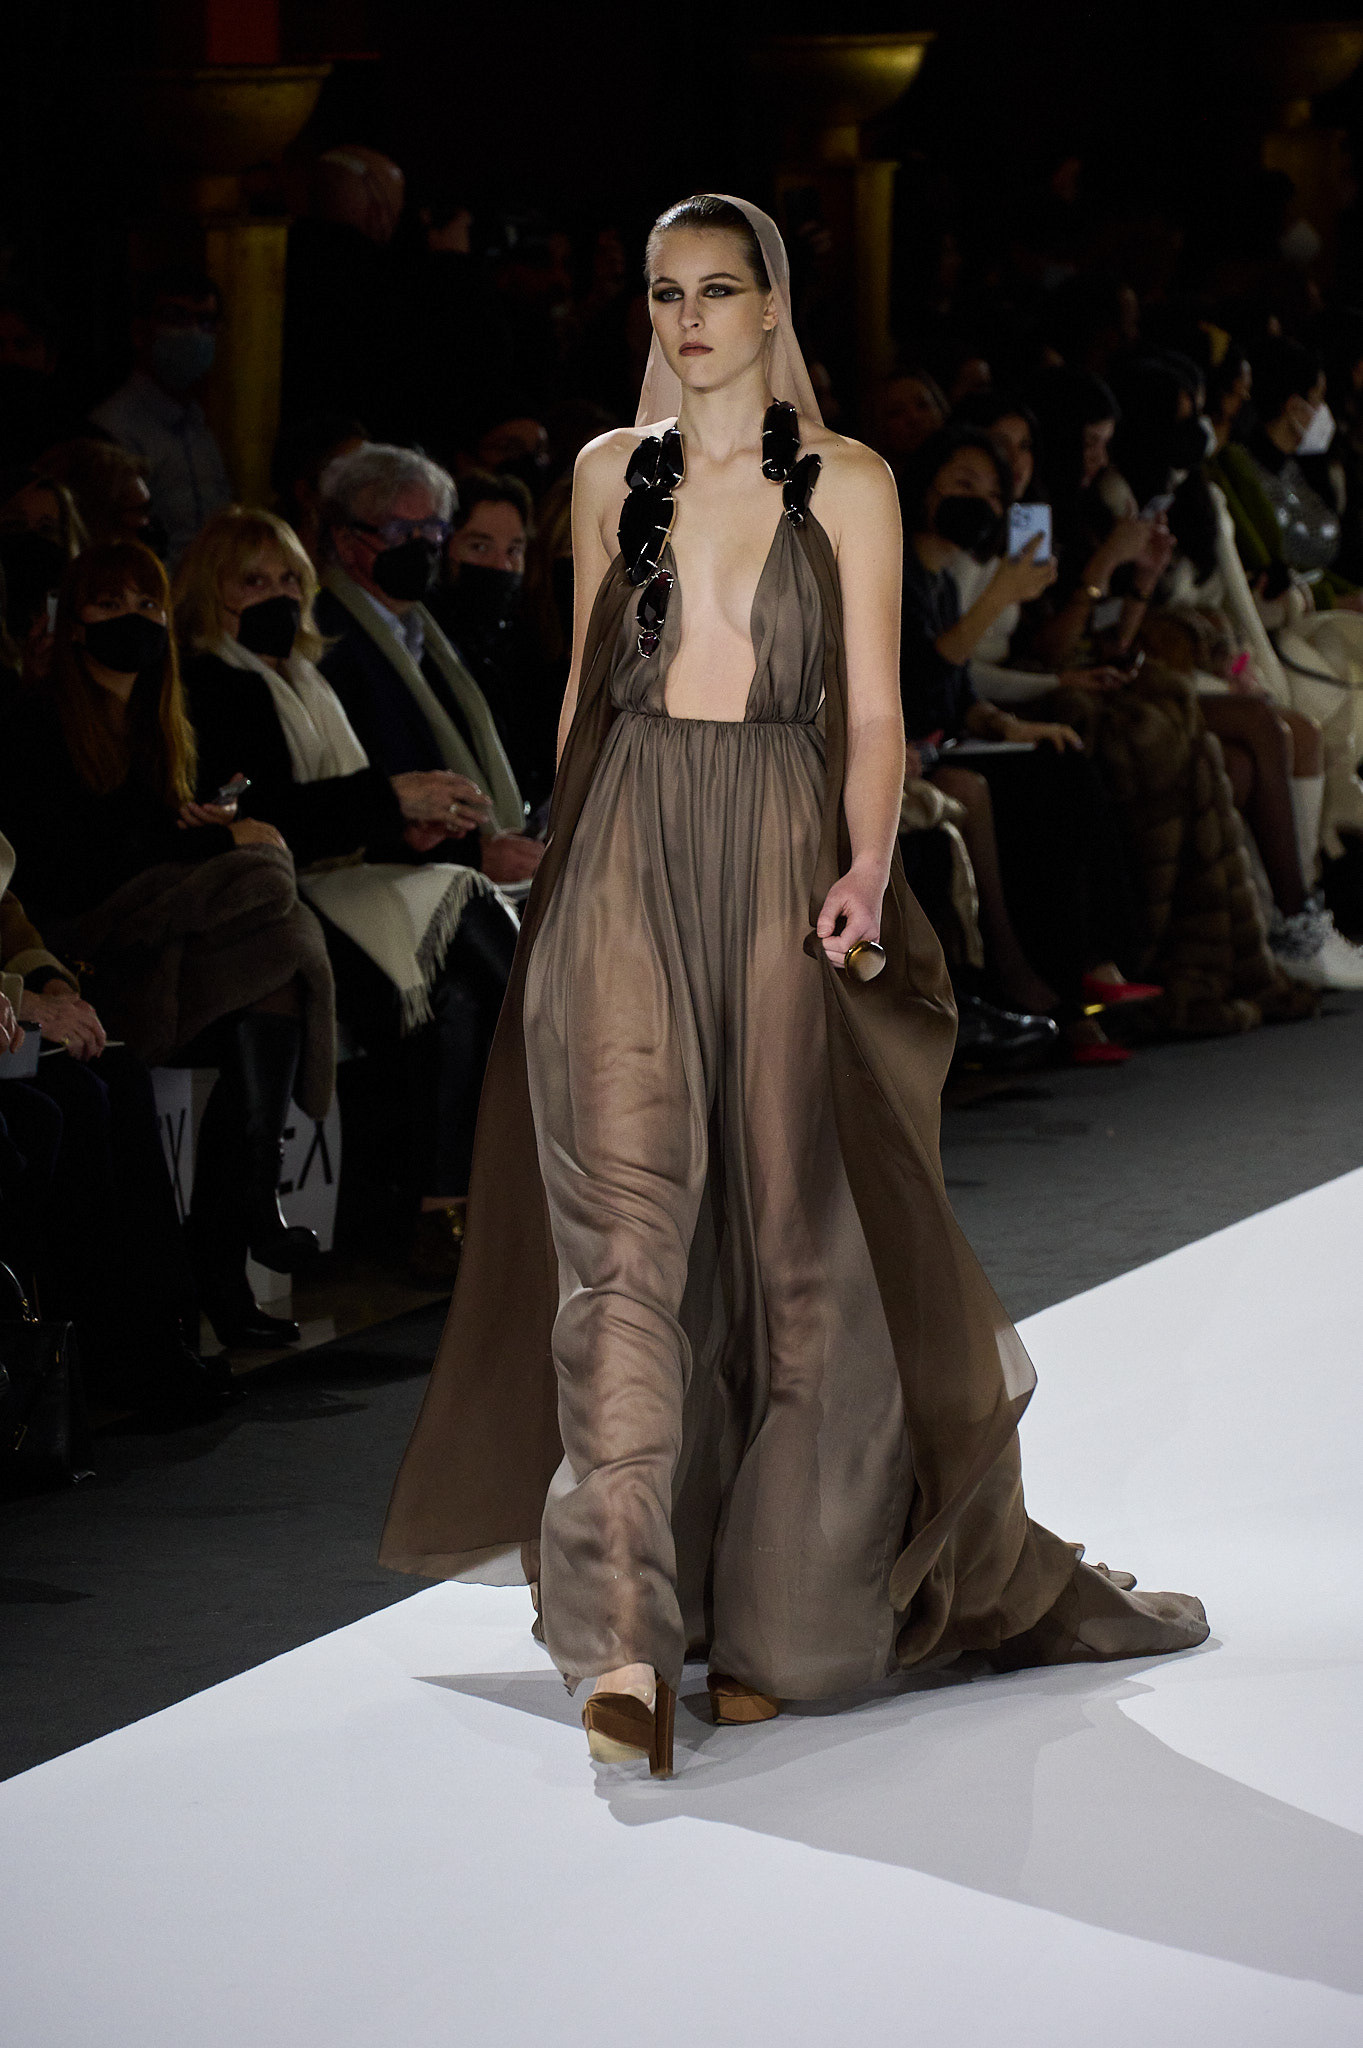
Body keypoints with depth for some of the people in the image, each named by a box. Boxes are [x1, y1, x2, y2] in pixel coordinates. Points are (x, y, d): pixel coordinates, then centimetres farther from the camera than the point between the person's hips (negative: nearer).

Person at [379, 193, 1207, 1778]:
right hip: (626, 866, 1)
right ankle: (626, 1640, -19)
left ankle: (771, 1621, 14)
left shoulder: (846, 484, 5)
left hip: (782, 868, -1)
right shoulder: (610, 475, 12)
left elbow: (873, 711, 1)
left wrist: (865, 864, -15)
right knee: (625, 1219, -12)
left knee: (795, 1232, 1)